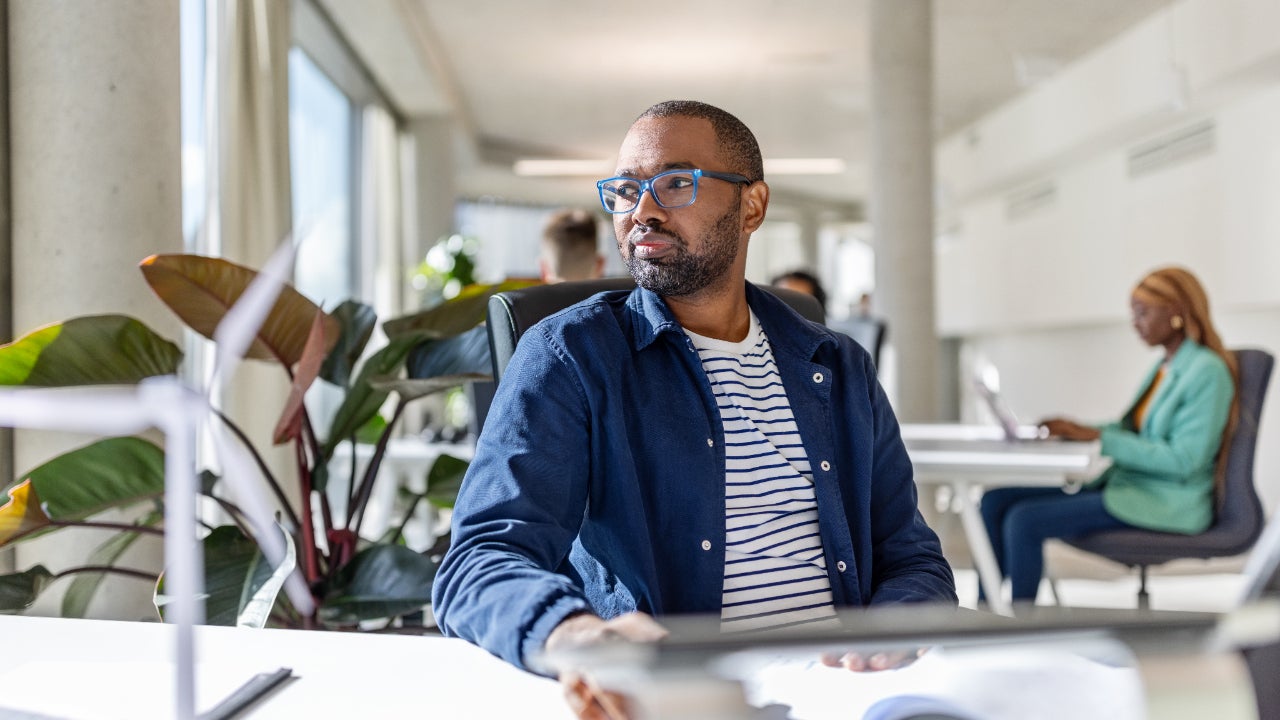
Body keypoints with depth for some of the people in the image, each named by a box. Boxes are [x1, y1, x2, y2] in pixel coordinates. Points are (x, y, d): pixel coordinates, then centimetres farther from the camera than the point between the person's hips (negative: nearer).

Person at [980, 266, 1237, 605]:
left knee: (1026, 520, -24)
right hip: (1128, 485, 9)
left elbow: (1184, 461, -20)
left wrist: (1097, 436, -21)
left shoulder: (1207, 371, -13)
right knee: (996, 500, -2)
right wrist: (1077, 429, 0)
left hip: (1166, 506, -9)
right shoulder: (1164, 367, 14)